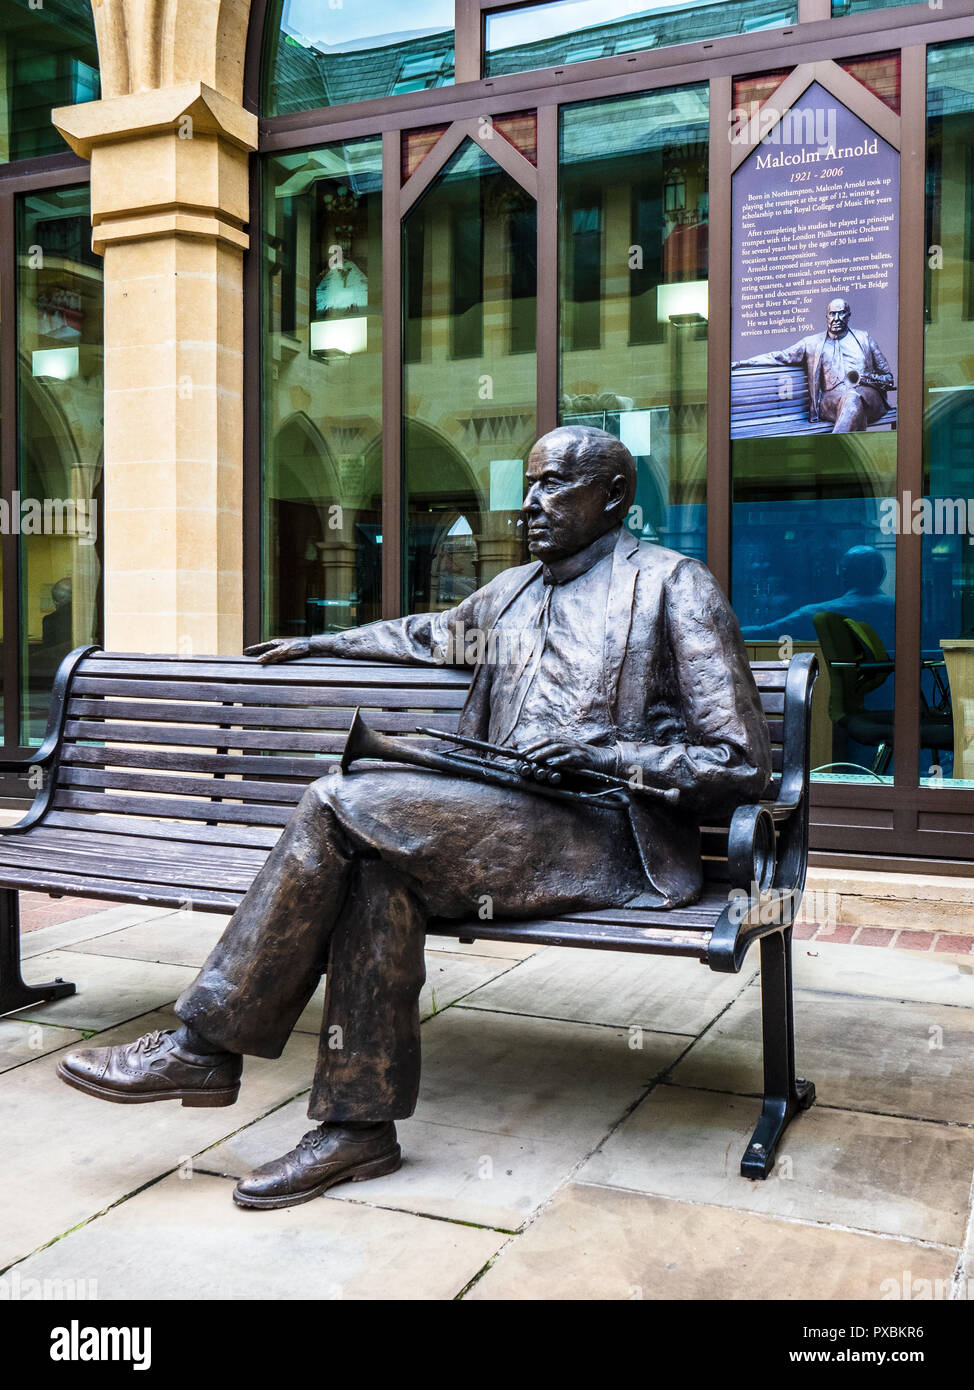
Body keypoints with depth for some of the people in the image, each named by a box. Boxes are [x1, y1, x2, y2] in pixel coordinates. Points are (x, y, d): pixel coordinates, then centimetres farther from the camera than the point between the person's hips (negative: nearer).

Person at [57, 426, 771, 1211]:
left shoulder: (674, 586, 1)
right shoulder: (513, 590, 23)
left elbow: (744, 764, -5)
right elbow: (432, 635, 46)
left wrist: (598, 753, -15)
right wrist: (318, 643, 47)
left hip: (608, 840, -6)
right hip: (506, 828, 7)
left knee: (343, 804, -22)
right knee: (376, 869, -26)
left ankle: (206, 1044, -12)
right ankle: (359, 1124, -16)